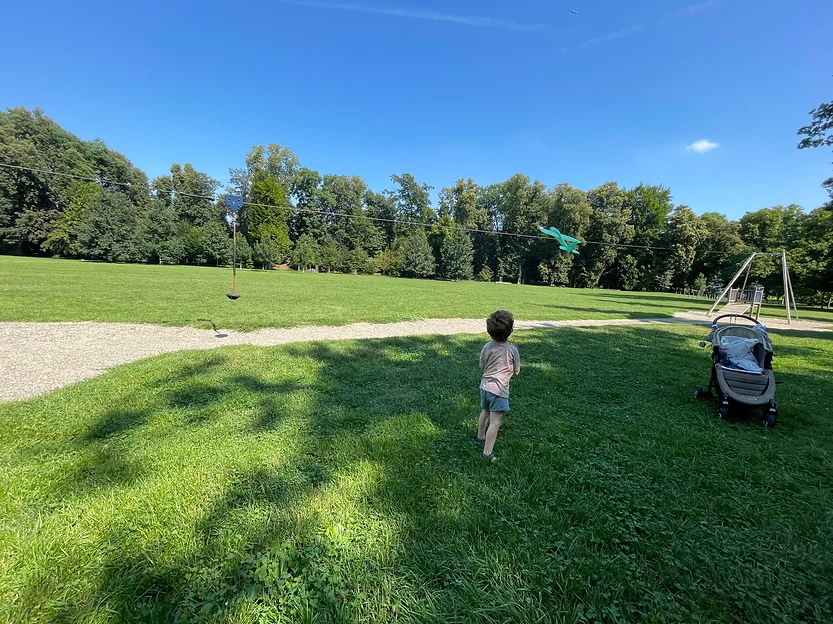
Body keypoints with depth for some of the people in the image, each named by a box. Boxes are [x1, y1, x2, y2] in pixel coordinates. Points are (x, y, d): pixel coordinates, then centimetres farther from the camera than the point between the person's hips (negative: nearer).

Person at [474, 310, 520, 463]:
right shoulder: (512, 349, -14)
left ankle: (480, 436, 46)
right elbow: (516, 372, -2)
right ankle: (487, 452, 5)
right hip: (499, 389, -6)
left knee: (485, 412, 27)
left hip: (485, 386, 6)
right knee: (495, 422, 1)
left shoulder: (487, 347, -4)